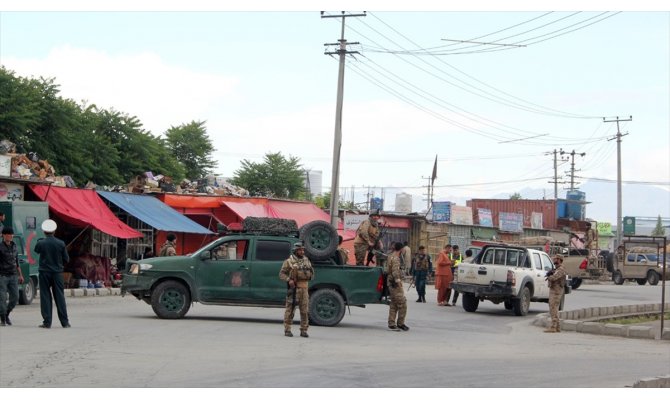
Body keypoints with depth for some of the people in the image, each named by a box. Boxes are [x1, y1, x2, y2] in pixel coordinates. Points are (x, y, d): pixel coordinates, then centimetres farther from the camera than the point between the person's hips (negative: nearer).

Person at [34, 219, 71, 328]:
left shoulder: (41, 243, -10)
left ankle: (47, 322, 2)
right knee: (60, 297, 6)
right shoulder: (61, 243, -6)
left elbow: (36, 250, 13)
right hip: (57, 273, 1)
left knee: (45, 297, 4)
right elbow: (66, 259, 2)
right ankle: (64, 322, 6)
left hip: (44, 273, -1)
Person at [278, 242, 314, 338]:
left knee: (304, 310, 3)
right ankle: (287, 330, 3)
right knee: (290, 309, -3)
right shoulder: (289, 261, -1)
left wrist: (310, 275, 2)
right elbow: (281, 274, -4)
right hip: (293, 288, -4)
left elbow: (311, 273, 24)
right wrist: (289, 280, -18)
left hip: (304, 288, 5)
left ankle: (303, 330, 10)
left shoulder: (306, 260, 14)